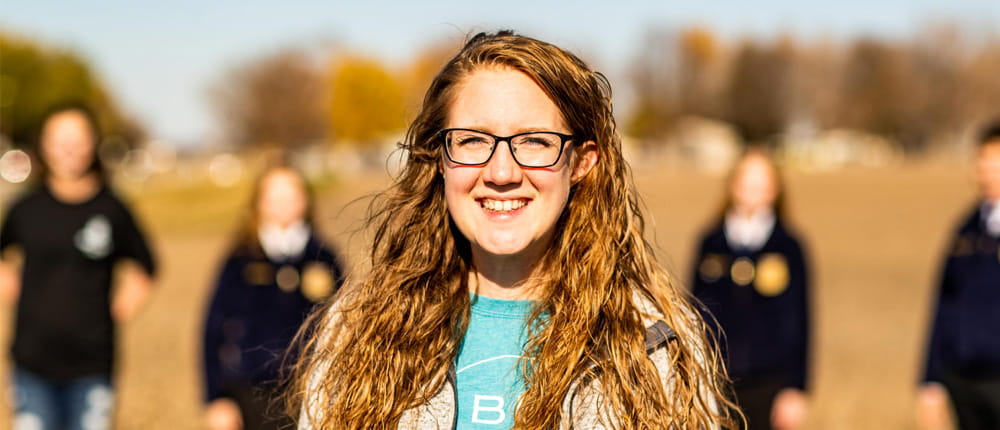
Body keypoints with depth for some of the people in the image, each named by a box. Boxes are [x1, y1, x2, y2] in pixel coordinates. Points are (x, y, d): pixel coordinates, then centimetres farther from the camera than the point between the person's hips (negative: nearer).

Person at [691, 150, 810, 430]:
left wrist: (795, 389, -3)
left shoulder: (788, 246, 0)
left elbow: (798, 321, 1)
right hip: (720, 382, 2)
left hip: (770, 383, -2)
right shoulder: (711, 244, 6)